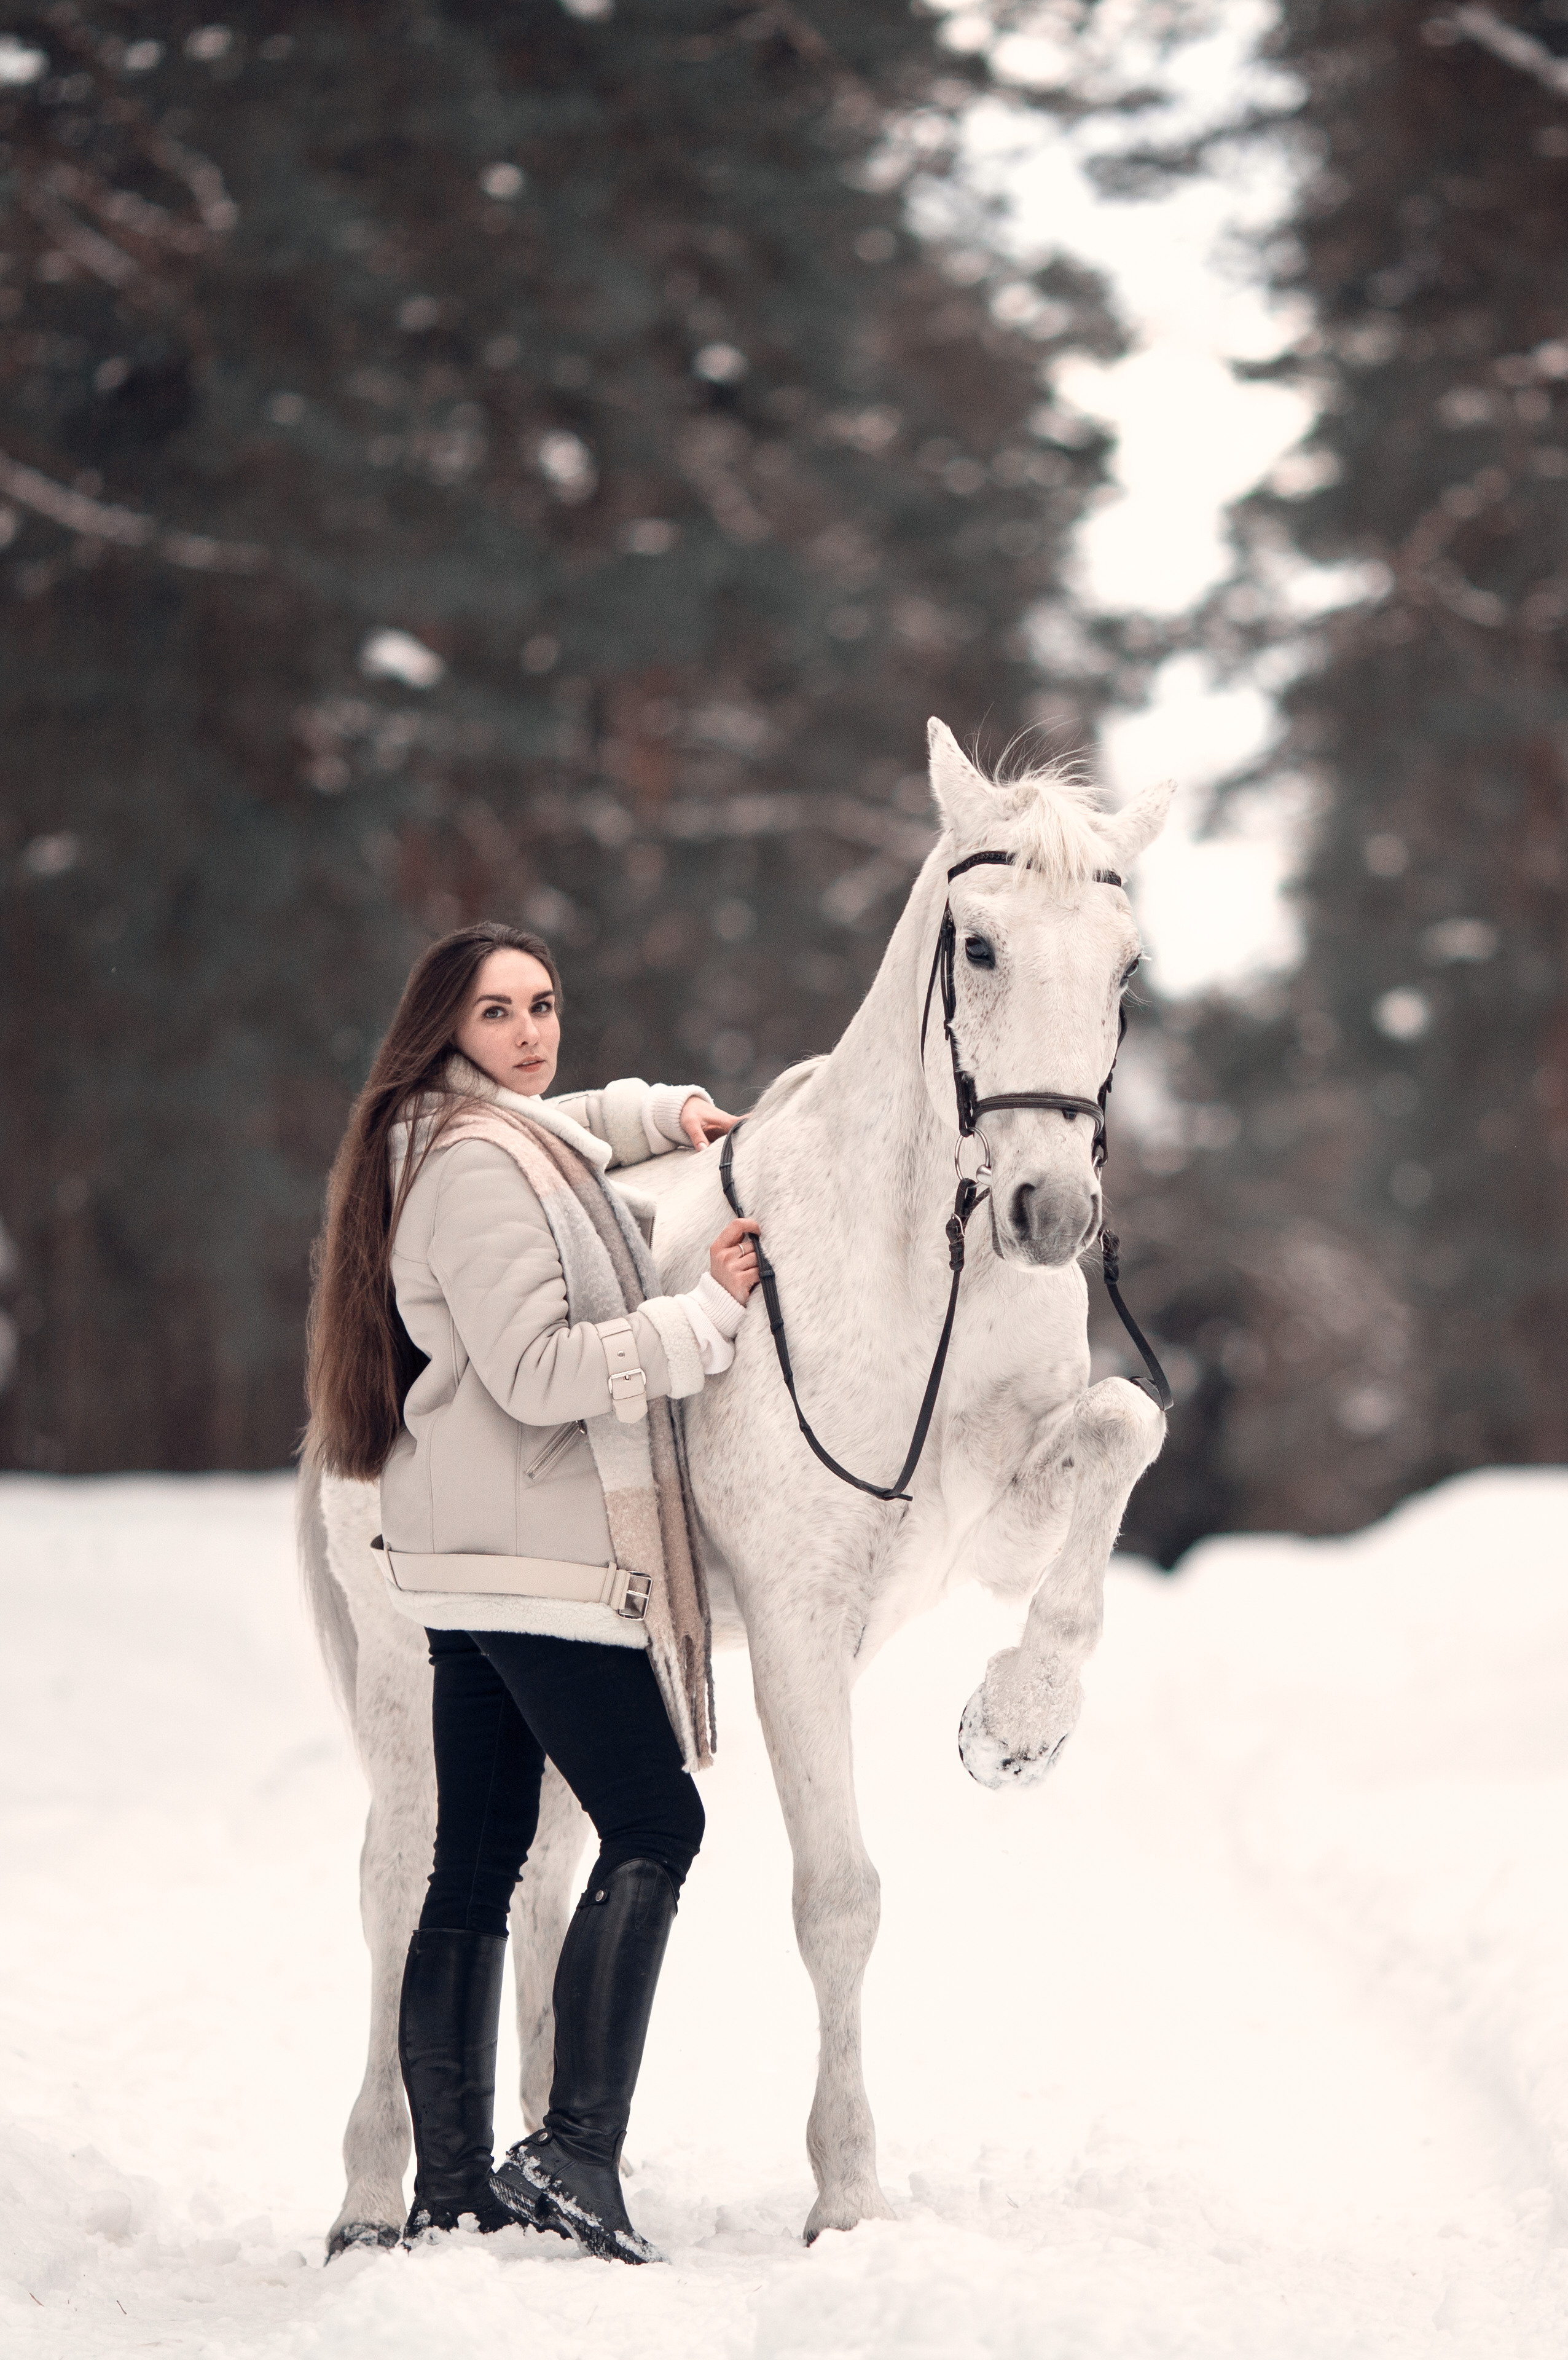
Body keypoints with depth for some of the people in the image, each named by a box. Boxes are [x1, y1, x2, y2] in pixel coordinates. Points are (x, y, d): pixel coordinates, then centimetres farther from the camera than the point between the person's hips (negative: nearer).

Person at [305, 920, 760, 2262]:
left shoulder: (506, 1137, 16)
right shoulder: (478, 1166, -15)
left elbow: (564, 1128, 43)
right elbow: (539, 1372, -21)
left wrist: (666, 1113, 26)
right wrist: (707, 1312, -14)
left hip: (473, 1564, 10)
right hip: (540, 1552, -10)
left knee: (477, 1862, 8)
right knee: (653, 1826, -8)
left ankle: (451, 2187, 10)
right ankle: (576, 2154, -15)